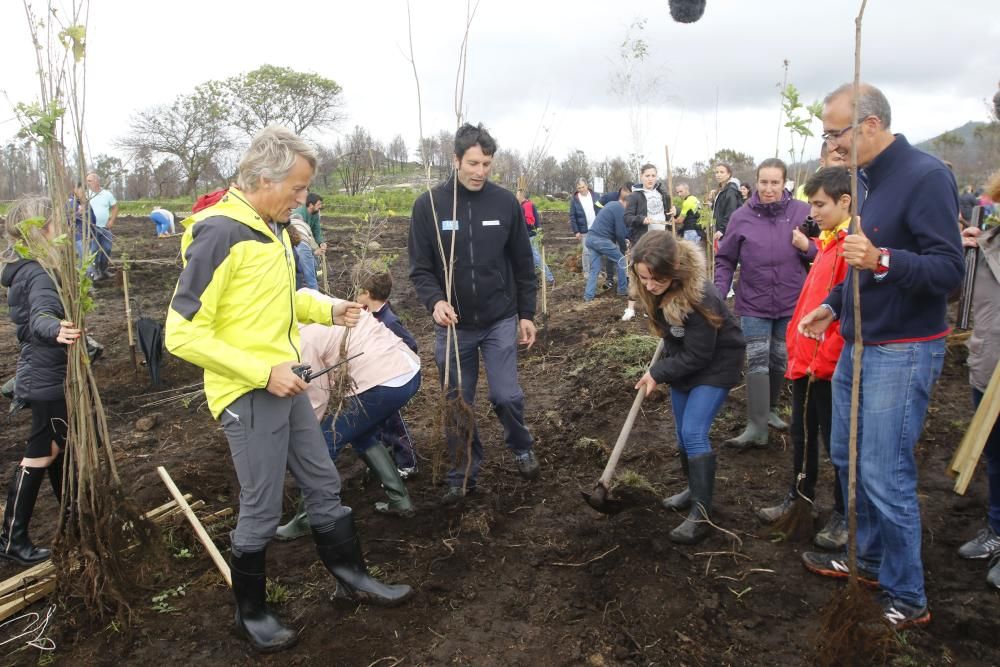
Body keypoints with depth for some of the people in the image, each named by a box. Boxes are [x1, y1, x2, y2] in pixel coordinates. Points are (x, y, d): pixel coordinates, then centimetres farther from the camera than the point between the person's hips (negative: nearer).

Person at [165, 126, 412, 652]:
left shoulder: (272, 227, 6)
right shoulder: (218, 234, -21)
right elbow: (182, 334, -21)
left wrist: (328, 310, 4)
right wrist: (263, 372, -23)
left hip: (285, 385, 8)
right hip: (248, 396, -8)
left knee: (324, 485, 18)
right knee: (261, 513, 6)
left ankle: (351, 577, 36)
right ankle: (251, 613, 30)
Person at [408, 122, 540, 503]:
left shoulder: (505, 202, -3)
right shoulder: (429, 205, -6)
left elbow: (523, 264, 4)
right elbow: (420, 268, -4)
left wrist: (527, 314, 5)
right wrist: (434, 301, -23)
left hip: (500, 320, 0)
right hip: (453, 324, 0)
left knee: (506, 395, -5)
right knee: (458, 404, 8)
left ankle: (521, 449, 27)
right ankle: (463, 475, 27)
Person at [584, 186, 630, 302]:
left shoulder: (611, 204, 21)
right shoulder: (620, 209, -8)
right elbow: (620, 231, -10)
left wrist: (627, 237, 20)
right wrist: (621, 244, 9)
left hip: (591, 237, 9)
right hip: (601, 240, -9)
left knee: (594, 268, 12)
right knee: (621, 261, 8)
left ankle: (588, 295, 6)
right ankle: (622, 290, 16)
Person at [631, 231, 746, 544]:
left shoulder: (699, 297, -35)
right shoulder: (656, 289, -15)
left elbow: (698, 356, -27)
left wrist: (657, 373, -19)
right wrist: (662, 368, 12)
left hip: (714, 365, -7)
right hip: (683, 360, 7)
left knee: (693, 434, -14)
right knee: (684, 433, 15)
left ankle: (701, 513, -4)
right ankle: (695, 489, 35)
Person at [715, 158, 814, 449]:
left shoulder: (802, 212, -5)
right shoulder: (741, 216, -6)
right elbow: (725, 259, 1)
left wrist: (807, 247, -19)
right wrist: (718, 295, -9)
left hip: (791, 304, 2)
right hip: (753, 304, -1)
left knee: (780, 361, 16)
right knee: (757, 362, -7)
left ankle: (770, 409, 36)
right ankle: (756, 427, -4)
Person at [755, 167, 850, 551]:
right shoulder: (829, 242, 12)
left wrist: (823, 360, -17)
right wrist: (798, 347, 15)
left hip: (830, 367, -9)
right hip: (806, 361, 9)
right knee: (802, 434, 20)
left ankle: (844, 515, 23)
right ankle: (801, 495, 38)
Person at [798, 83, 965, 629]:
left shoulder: (925, 176, -16)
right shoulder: (863, 178, 10)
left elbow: (949, 270, -22)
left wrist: (881, 260, -38)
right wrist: (831, 306, 9)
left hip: (902, 353, -9)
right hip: (856, 345, 9)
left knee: (884, 476, -6)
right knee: (847, 456, 17)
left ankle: (906, 598, 13)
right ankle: (870, 559, 35)